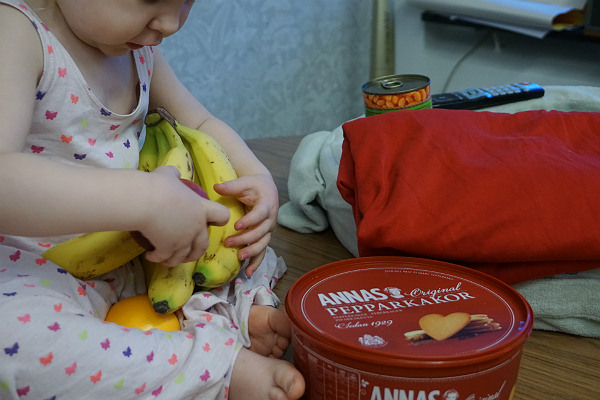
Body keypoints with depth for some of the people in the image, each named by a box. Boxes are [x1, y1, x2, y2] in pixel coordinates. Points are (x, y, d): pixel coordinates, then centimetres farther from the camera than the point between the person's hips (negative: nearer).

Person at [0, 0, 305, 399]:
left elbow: (201, 124, 15)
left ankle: (232, 312, -15)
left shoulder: (138, 47, 2)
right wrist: (147, 200, -42)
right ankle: (225, 363, -32)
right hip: (33, 267, -7)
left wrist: (258, 178, -7)